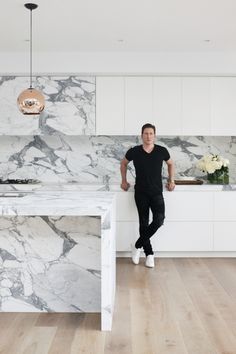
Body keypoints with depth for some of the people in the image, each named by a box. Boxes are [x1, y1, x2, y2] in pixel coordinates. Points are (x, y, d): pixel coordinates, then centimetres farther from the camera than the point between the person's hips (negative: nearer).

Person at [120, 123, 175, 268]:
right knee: (144, 223, 4)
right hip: (141, 193, 0)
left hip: (157, 193, 0)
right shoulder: (134, 151, -6)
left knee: (159, 220, -17)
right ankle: (149, 254, 18)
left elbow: (171, 164, 16)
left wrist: (171, 181, 10)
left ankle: (138, 245, 2)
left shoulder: (162, 151, -4)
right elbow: (123, 163, 14)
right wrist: (124, 181, 12)